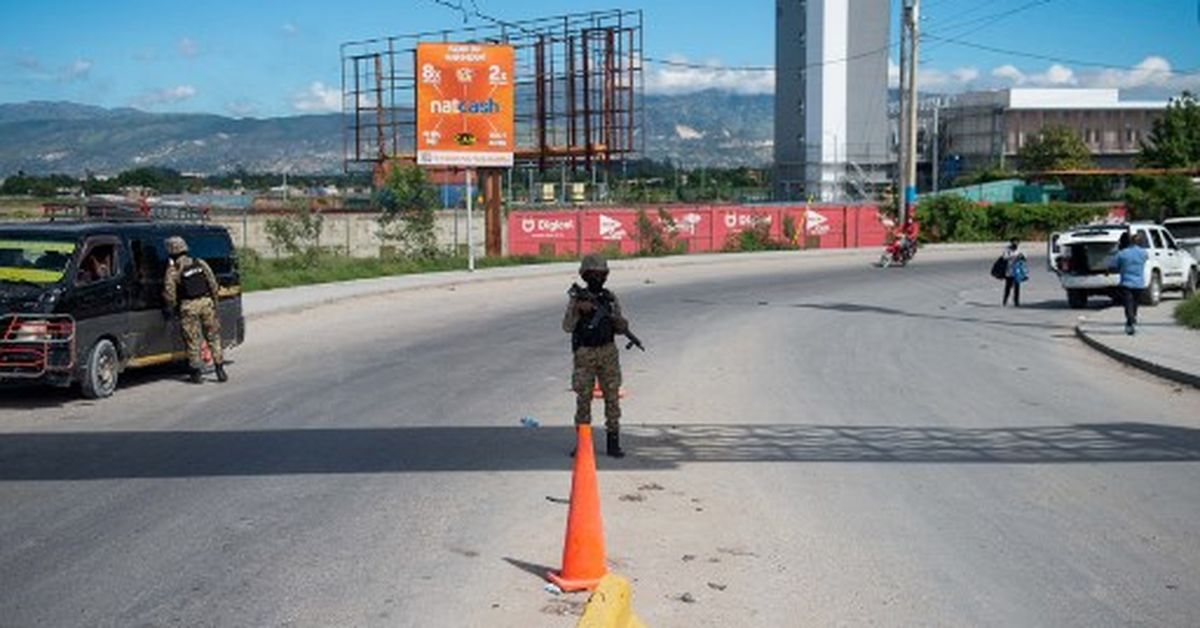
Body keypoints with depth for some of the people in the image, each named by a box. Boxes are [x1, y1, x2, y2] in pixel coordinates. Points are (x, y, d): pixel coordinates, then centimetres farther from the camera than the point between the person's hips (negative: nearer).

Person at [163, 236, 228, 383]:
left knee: (192, 340, 6)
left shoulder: (173, 270, -3)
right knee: (213, 337, 10)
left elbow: (169, 294, -5)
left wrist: (172, 307, 12)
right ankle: (220, 369, 8)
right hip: (206, 302, 3)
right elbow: (213, 283, 6)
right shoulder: (200, 263, 6)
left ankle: (197, 372, 9)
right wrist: (214, 301, 16)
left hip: (188, 307, -3)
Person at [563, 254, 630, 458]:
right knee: (583, 398, 0)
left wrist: (617, 321, -14)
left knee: (612, 397, 1)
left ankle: (613, 443, 7)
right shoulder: (577, 298, -1)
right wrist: (577, 310, -23)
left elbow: (622, 327, 8)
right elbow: (567, 327, -8)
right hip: (584, 355, -2)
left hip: (608, 353, 2)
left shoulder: (610, 298, 6)